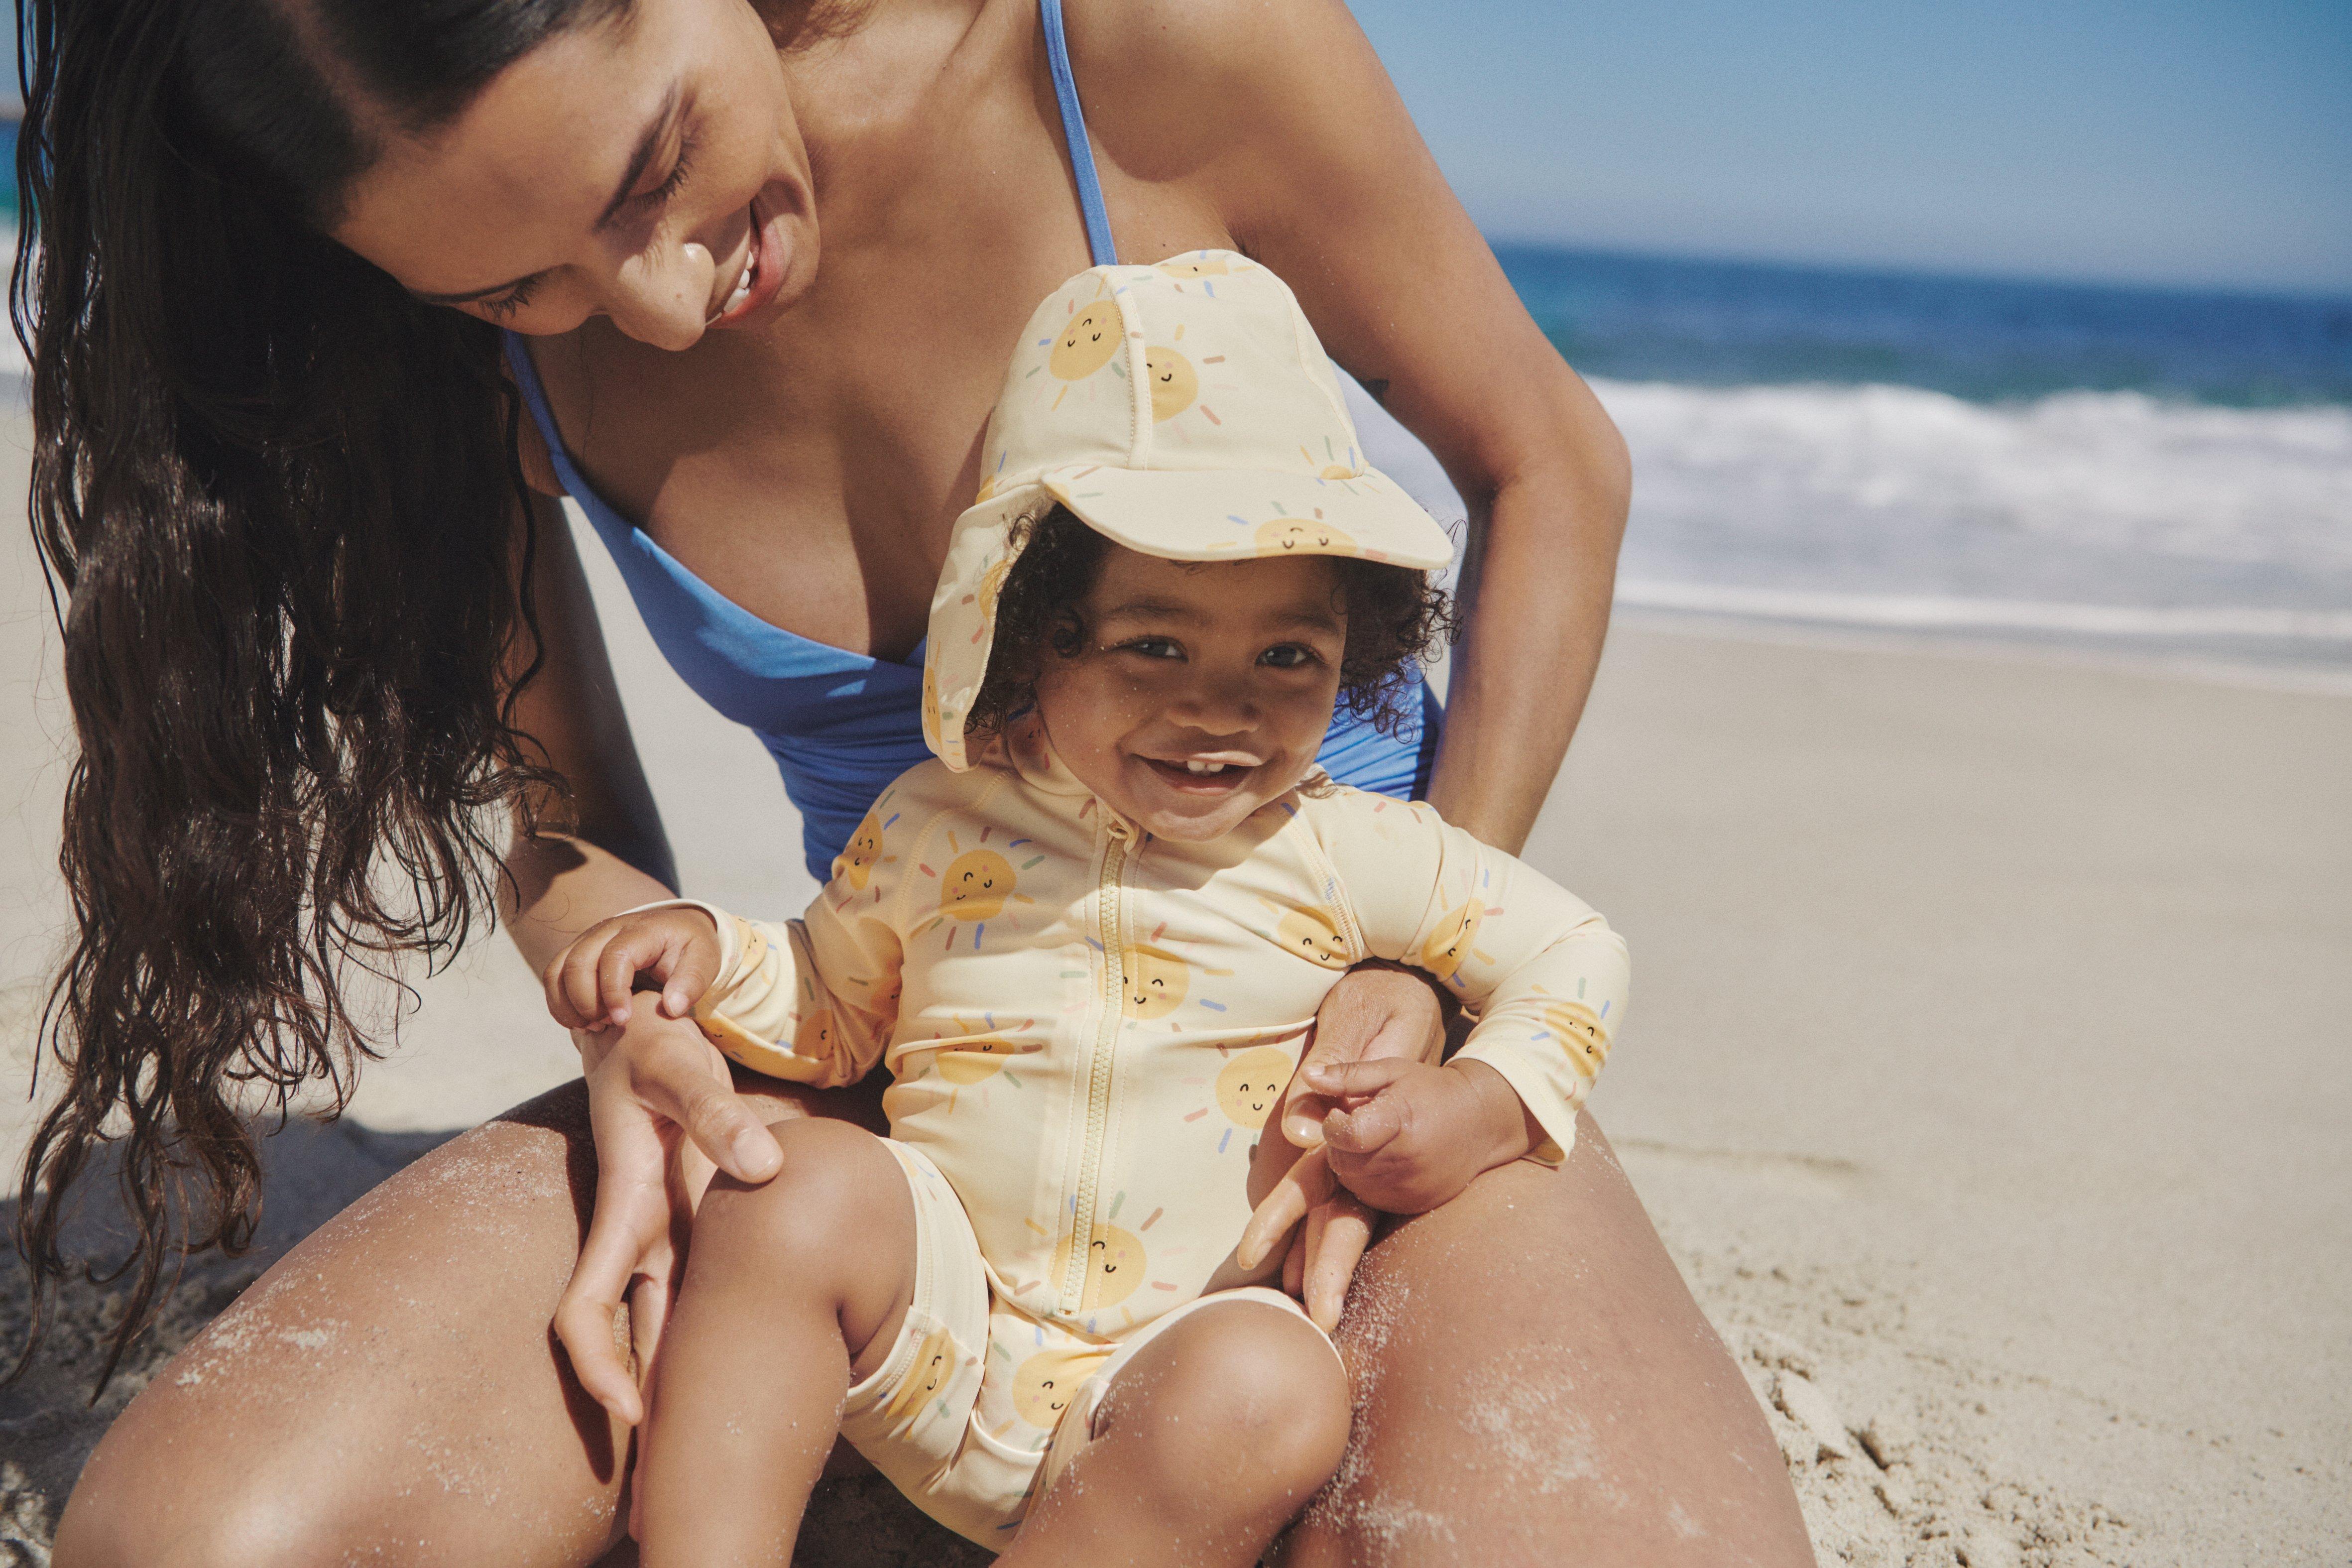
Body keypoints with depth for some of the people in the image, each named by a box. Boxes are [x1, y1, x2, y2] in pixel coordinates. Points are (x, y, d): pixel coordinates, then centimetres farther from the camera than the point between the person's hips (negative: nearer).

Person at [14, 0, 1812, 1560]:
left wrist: (1426, 965, -14)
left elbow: (1549, 471, -4)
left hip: (1312, 990, -2)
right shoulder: (490, 326, -8)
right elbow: (559, 796, 7)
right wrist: (639, 1021, -16)